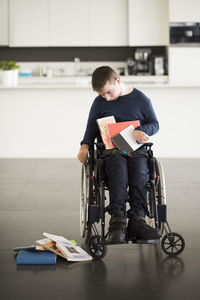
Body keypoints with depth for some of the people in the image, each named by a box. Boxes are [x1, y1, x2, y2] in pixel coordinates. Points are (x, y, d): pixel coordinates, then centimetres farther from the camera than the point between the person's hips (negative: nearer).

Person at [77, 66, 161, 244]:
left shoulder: (140, 99, 9)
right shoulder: (99, 103, 13)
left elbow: (155, 124, 10)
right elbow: (92, 127, 19)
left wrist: (141, 131, -13)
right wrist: (85, 145, 0)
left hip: (136, 149, 0)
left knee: (140, 169, -34)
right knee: (119, 168, -35)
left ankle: (137, 219, -39)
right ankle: (118, 219, -45)